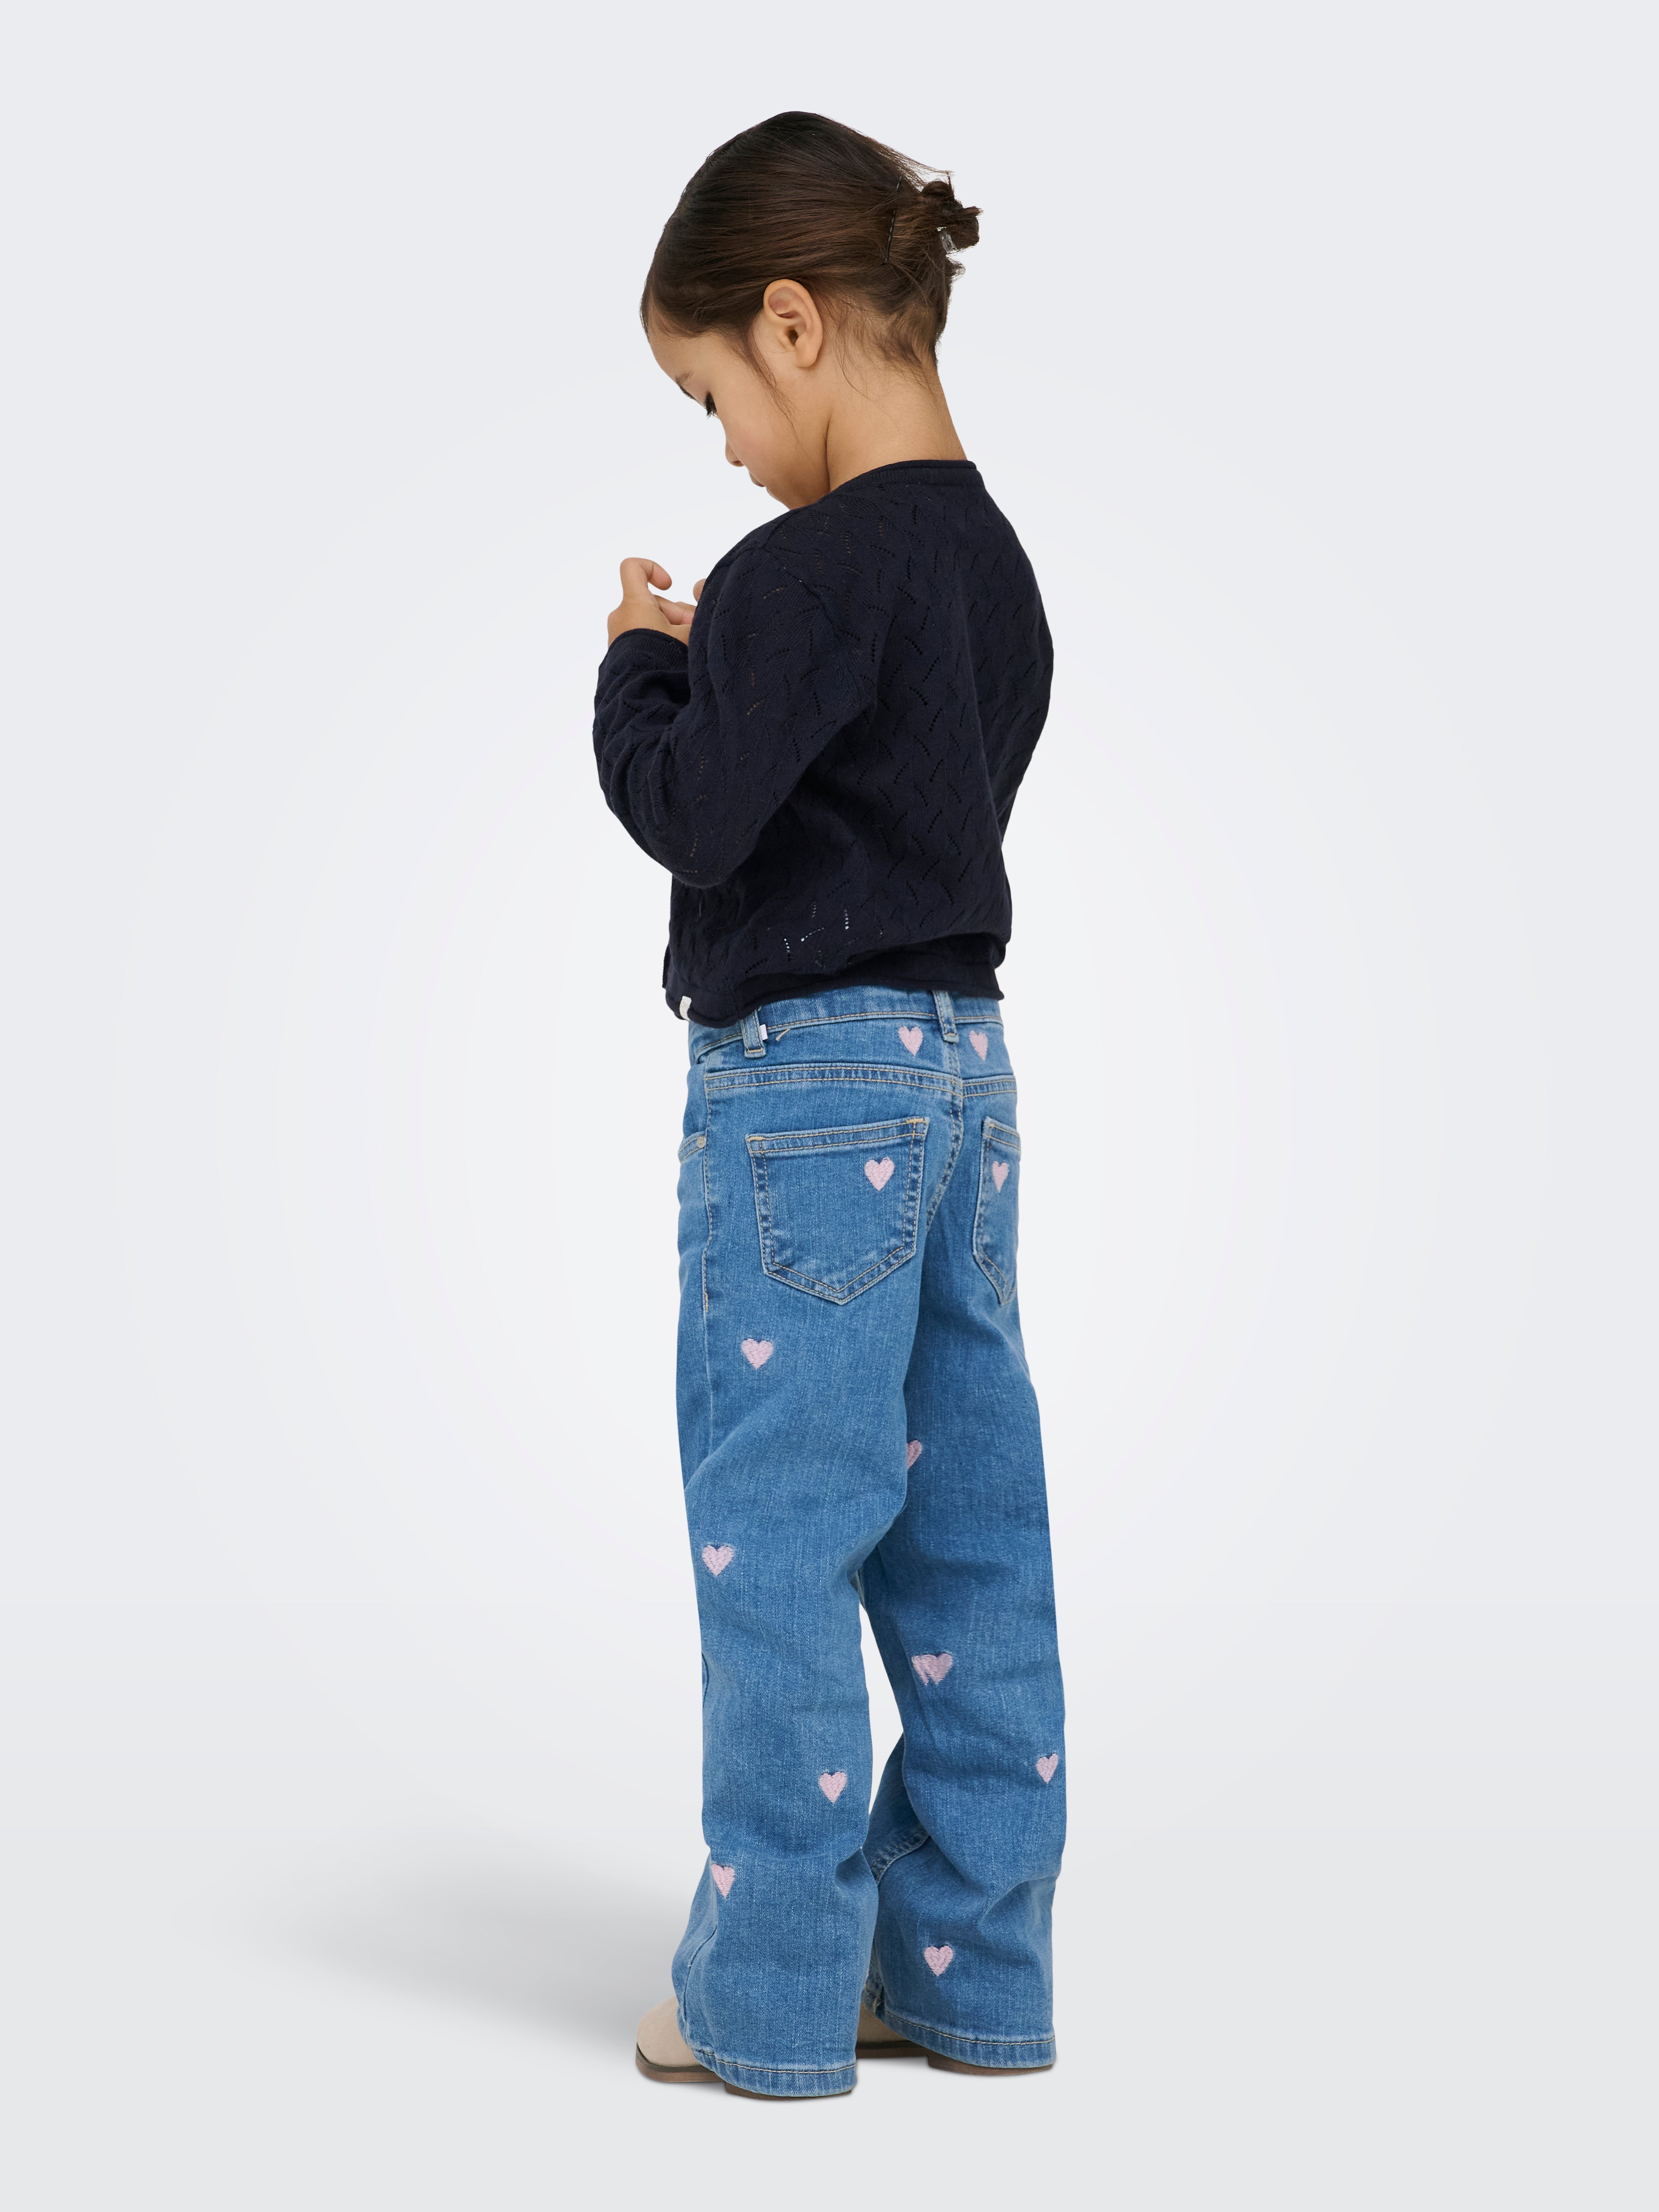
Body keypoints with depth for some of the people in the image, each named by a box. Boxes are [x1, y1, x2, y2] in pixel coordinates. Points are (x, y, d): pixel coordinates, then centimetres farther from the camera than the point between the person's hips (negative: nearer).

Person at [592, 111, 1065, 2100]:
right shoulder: (991, 560, 12)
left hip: (805, 1079, -9)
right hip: (964, 1061, 9)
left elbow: (692, 816, -17)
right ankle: (971, 1969, 22)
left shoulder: (808, 569, -16)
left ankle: (773, 1997, 11)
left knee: (776, 1545, 1)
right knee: (964, 1540, 11)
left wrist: (641, 663, -1)